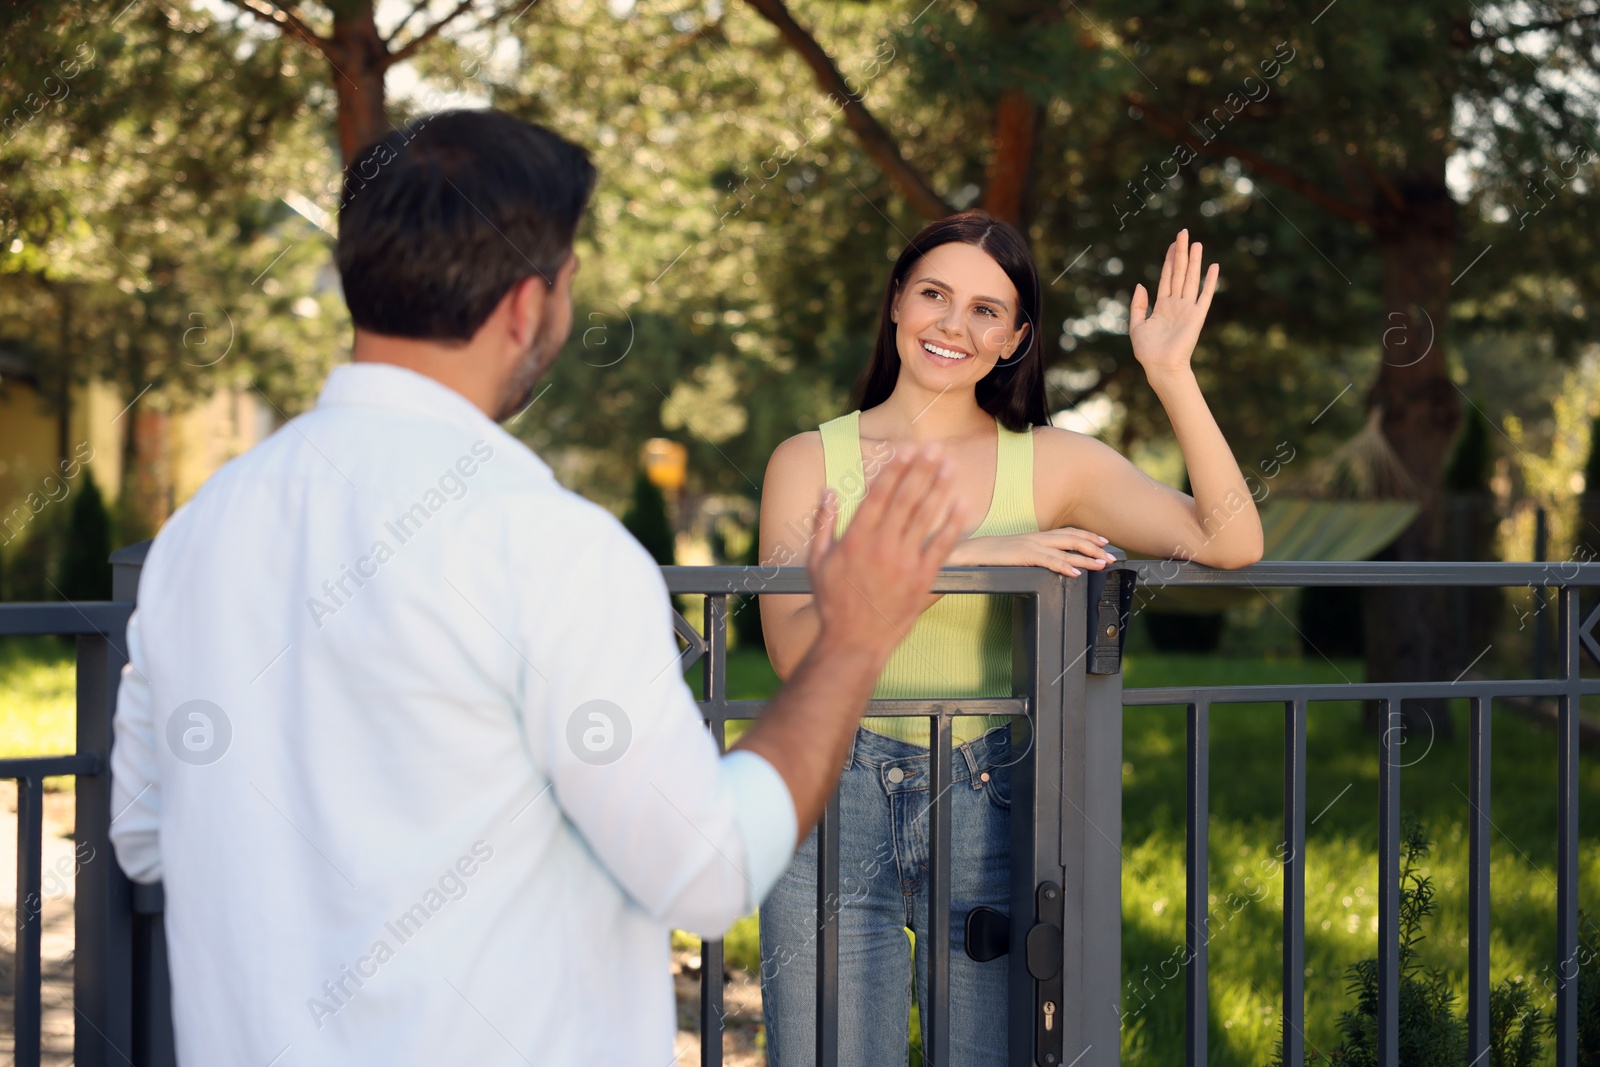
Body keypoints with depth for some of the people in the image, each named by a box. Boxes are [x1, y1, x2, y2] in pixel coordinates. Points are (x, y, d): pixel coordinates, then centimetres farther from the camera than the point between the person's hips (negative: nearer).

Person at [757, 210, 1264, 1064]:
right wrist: (961, 559, -21)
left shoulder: (1050, 463, 5)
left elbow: (1230, 543, -8)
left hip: (989, 804, 1)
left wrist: (1171, 375, -13)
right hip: (837, 801, -1)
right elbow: (793, 648, -13)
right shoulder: (810, 462, 2)